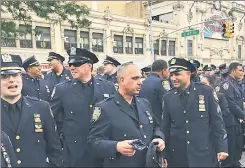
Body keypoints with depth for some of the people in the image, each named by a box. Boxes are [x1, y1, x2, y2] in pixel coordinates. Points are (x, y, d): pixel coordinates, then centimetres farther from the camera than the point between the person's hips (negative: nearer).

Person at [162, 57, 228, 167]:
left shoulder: (206, 92, -7)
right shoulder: (168, 97, -2)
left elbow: (217, 121, -2)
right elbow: (165, 127, 3)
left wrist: (222, 147, -2)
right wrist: (164, 155, 6)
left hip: (204, 154, -1)